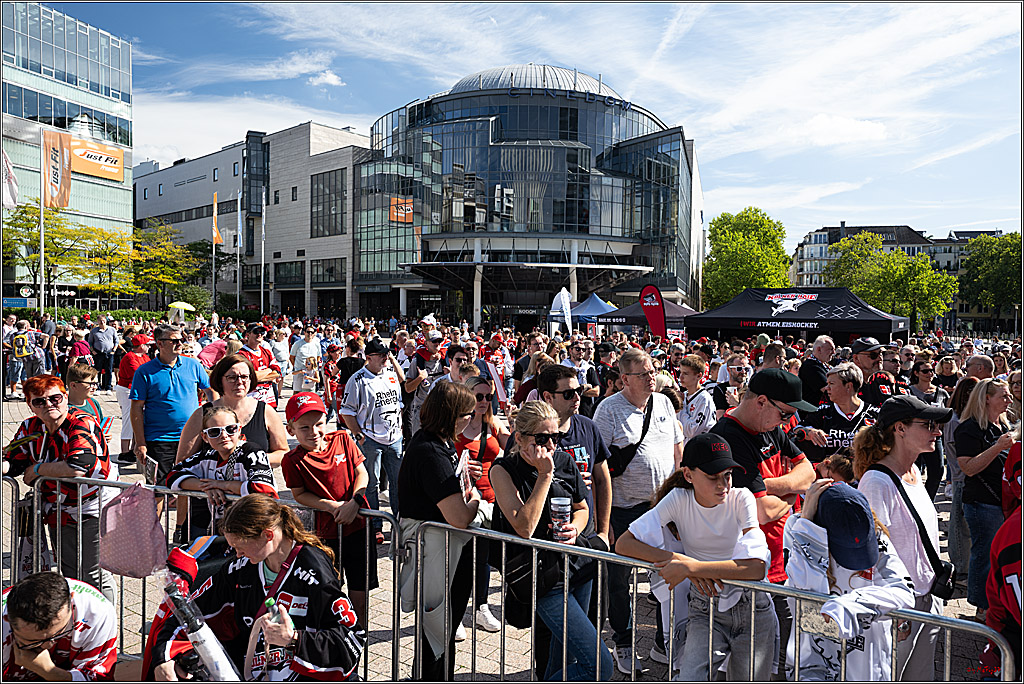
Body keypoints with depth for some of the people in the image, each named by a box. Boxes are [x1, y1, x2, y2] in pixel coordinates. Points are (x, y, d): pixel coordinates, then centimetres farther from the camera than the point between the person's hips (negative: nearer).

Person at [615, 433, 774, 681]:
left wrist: (690, 567, -28)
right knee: (691, 679, -17)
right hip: (705, 611, 0)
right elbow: (624, 544, -14)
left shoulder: (741, 498, -13)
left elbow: (756, 567, -25)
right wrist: (680, 560, -25)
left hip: (751, 608, 0)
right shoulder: (678, 500, -10)